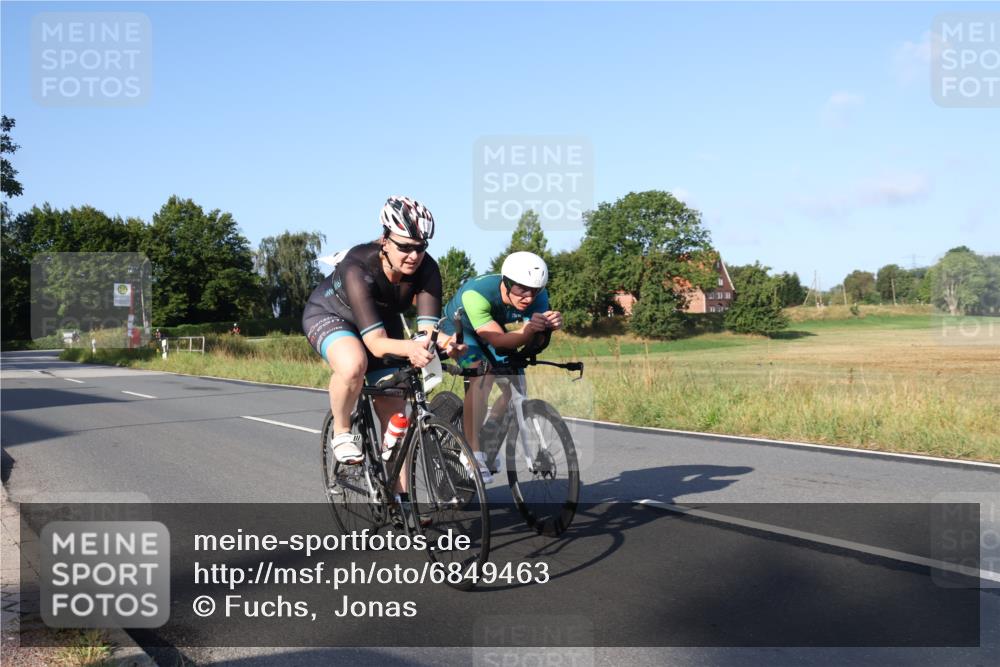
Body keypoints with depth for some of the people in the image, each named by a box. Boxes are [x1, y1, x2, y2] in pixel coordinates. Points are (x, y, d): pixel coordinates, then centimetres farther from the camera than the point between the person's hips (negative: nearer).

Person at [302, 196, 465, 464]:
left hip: (383, 319, 4)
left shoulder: (427, 269, -27)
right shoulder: (358, 267, -39)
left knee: (395, 416, -3)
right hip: (330, 314, -4)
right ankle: (342, 432, -10)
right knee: (353, 366, -38)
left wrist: (446, 341, -56)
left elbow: (427, 328, -33)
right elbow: (376, 343, -45)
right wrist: (409, 348, -65)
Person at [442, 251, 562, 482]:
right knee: (482, 376, -29)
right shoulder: (476, 293, -40)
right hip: (459, 328, -5)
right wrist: (528, 330, -60)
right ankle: (473, 454, -26)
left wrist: (547, 327, -49)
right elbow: (497, 340, -43)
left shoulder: (538, 296, -26)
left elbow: (532, 345, -29)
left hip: (492, 329, 5)